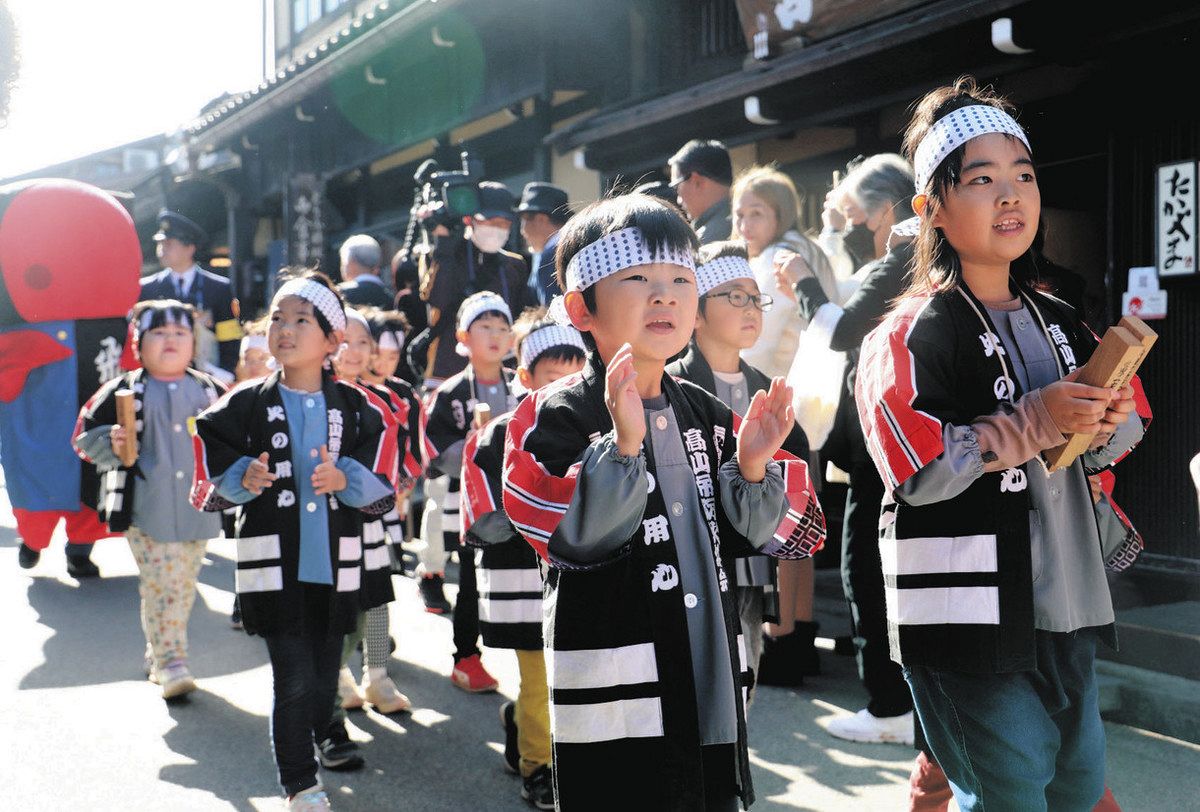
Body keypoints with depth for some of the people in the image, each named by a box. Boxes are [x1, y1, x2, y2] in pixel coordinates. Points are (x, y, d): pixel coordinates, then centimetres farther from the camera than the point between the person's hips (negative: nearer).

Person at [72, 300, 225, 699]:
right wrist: (113, 445, -17)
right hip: (147, 509, -4)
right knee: (161, 586, -8)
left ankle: (158, 656, 27)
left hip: (196, 508, 4)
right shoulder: (123, 392, -1)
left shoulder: (209, 391, 8)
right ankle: (170, 663, -2)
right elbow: (86, 436, 0)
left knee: (184, 587, 11)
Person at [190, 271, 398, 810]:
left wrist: (346, 479, -16)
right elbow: (211, 483, 3)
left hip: (336, 564, 2)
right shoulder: (246, 406, 0)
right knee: (294, 680, -5)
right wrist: (243, 479, -18)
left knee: (324, 679, 10)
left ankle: (320, 742, 35)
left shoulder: (357, 409, 3)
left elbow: (383, 487, 3)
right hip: (273, 564, -2)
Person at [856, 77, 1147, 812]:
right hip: (971, 625, -8)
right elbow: (916, 471, -22)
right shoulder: (912, 335, -12)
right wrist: (1035, 423, -23)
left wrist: (1108, 422, -3)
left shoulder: (1060, 324, 11)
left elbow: (1100, 449, 20)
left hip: (1069, 609, 8)